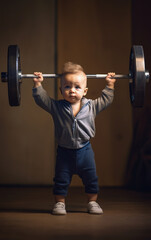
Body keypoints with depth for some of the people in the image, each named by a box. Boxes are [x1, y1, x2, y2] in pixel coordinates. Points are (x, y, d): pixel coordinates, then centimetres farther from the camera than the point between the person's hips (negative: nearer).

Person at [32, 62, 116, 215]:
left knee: (91, 178, 8)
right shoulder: (57, 107, -6)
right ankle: (60, 203, 18)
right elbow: (42, 99, -3)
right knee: (61, 179, 5)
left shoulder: (91, 106, -2)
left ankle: (92, 202, 23)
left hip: (85, 150, 1)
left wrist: (109, 85, 8)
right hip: (64, 151, -1)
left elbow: (105, 100, 11)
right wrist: (38, 85, -9)